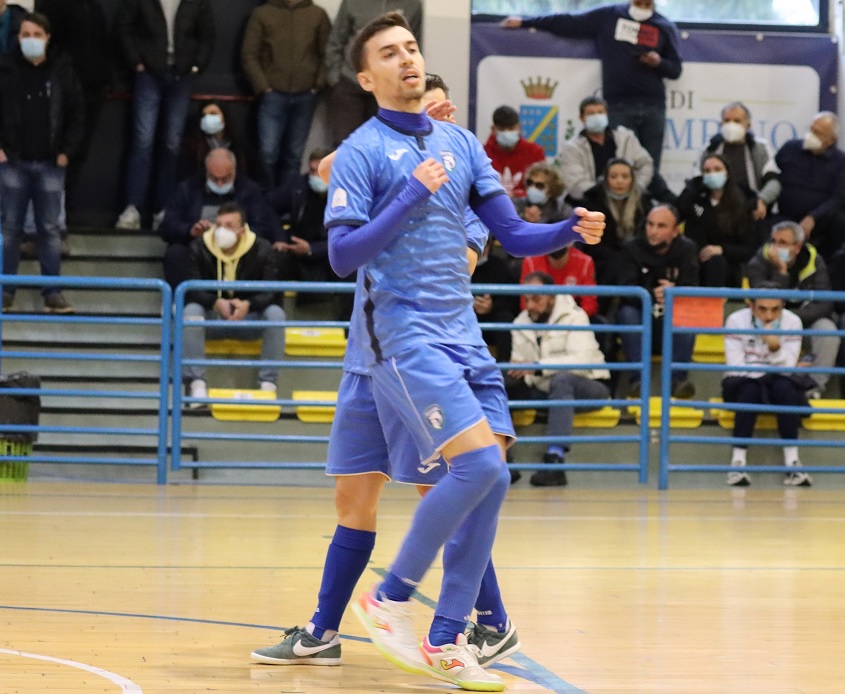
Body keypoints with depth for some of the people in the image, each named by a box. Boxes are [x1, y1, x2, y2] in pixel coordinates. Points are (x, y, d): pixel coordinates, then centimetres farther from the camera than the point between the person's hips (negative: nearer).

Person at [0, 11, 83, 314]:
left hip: (50, 164, 0)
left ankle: (52, 292, 9)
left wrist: (67, 150, -3)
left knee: (50, 229, 4)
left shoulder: (62, 72, 0)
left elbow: (77, 115, 4)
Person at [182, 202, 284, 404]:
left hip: (248, 317, 0)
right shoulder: (199, 248, -8)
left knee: (276, 314, -28)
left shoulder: (261, 249, -8)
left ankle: (268, 384, -25)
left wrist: (248, 304, -35)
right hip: (212, 317, 0)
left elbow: (270, 292, -13)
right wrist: (217, 303, -34)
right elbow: (192, 290, -14)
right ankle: (197, 383, -34)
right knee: (191, 310, -32)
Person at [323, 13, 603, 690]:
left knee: (491, 480, -1)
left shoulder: (459, 143, 14)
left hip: (464, 335, 6)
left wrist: (571, 230, -4)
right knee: (479, 463, -19)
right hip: (407, 335, -6)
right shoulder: (362, 151, -3)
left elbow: (512, 234, 14)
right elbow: (342, 255, -11)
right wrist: (412, 196, -18)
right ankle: (389, 599, -3)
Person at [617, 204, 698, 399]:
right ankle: (638, 379, -37)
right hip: (639, 326, 0)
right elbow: (626, 290, -17)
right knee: (627, 312, -31)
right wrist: (653, 295, -38)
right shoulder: (632, 247, -5)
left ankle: (677, 379, -38)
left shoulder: (687, 249, -1)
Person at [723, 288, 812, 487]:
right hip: (743, 383, -2)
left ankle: (792, 463, -32)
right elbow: (735, 367, -16)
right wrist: (766, 372, -18)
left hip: (776, 384, 2)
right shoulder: (736, 321, -12)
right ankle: (738, 462, -35)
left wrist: (775, 348, -32)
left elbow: (786, 369, -13)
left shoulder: (792, 322, -8)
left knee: (785, 388, -32)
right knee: (750, 390, -35)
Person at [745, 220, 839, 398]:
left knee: (827, 329, -31)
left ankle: (815, 386, -23)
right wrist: (781, 272, -33)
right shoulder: (759, 263, -15)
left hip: (806, 323, 1)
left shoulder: (814, 262, -11)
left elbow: (824, 306, -18)